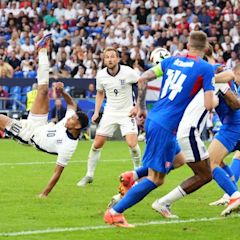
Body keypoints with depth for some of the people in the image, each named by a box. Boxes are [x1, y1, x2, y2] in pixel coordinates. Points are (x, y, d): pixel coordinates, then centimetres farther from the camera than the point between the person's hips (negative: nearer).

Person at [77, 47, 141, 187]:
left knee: (132, 144, -18)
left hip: (127, 112, -3)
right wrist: (96, 112, 4)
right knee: (97, 144, 1)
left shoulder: (128, 72, -16)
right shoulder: (101, 75, -5)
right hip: (110, 113, 3)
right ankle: (89, 175, 16)